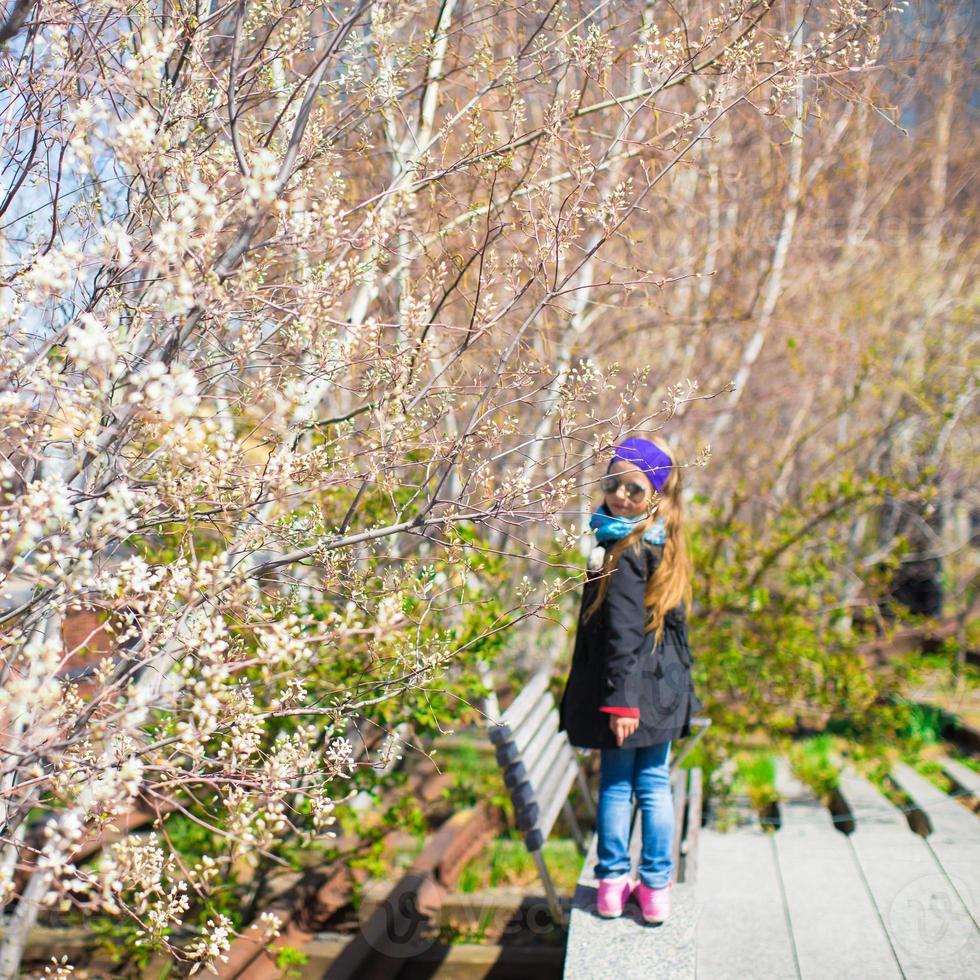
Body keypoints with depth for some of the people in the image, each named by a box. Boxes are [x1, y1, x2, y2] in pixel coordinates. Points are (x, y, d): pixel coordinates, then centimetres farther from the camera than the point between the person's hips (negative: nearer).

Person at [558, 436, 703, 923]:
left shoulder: (623, 553, -18)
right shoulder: (664, 545, 7)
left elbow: (623, 634, -21)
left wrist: (620, 699, -21)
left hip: (630, 689, -6)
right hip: (663, 690, 6)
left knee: (615, 783, 6)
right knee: (654, 783, 12)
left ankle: (612, 884, 18)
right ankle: (657, 887, 18)